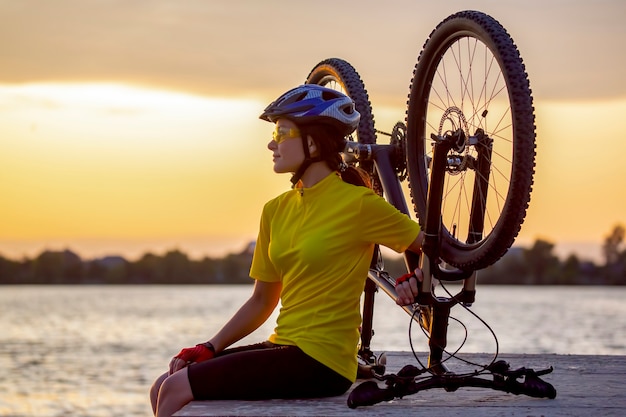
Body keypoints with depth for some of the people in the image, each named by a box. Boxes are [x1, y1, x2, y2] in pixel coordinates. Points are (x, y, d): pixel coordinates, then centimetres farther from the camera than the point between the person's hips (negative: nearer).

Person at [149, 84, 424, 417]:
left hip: (321, 362, -7)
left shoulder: (357, 204, -9)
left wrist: (416, 280, -22)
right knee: (163, 389, -2)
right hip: (282, 346, 7)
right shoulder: (276, 210, 12)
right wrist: (207, 350, 5)